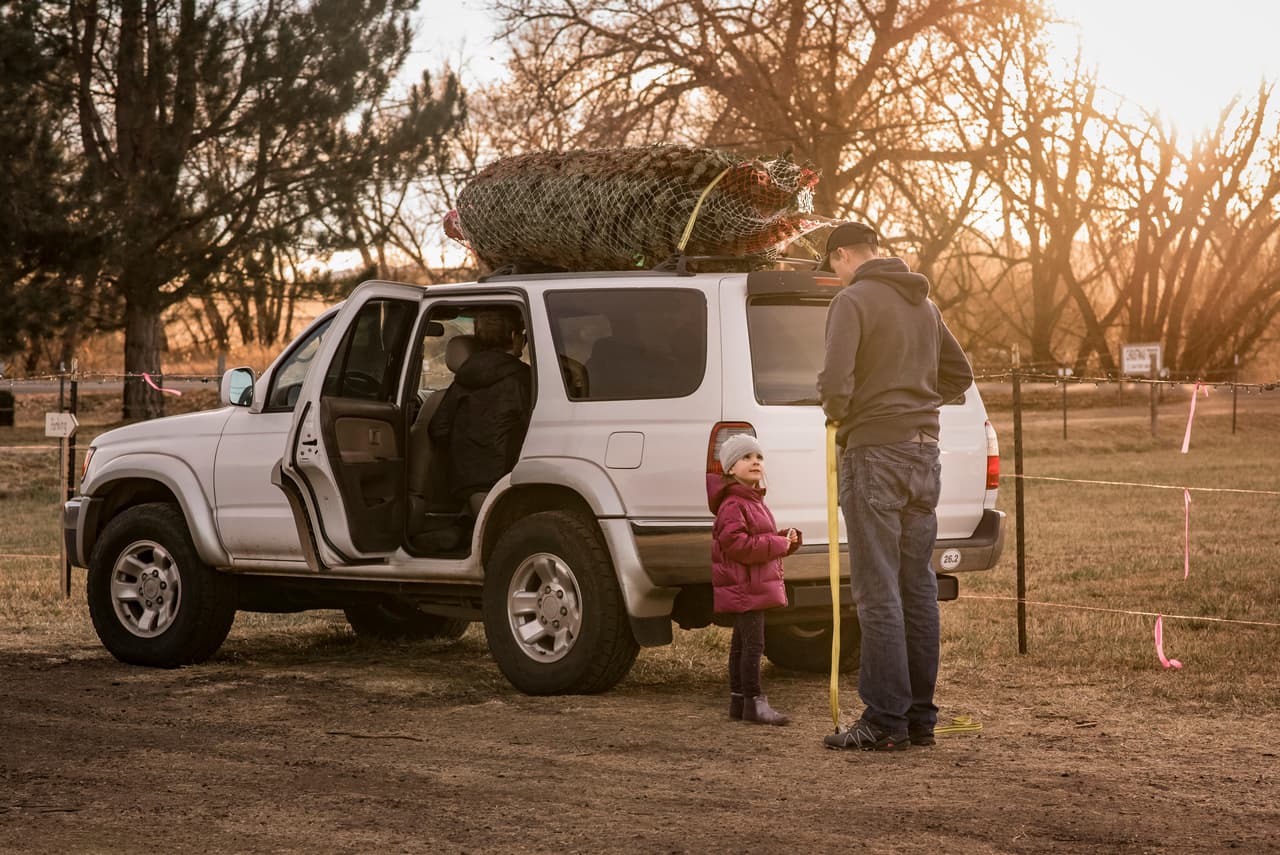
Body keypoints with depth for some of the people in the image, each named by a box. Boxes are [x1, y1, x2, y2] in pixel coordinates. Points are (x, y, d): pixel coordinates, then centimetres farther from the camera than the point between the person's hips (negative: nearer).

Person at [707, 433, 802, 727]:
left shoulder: (753, 501, 19)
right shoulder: (733, 504, -15)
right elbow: (737, 544, -25)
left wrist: (786, 539, 5)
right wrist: (778, 544, -20)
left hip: (755, 586, 11)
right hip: (744, 586, -11)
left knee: (742, 643, 13)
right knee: (753, 643, -11)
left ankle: (738, 702, 18)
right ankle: (754, 702, -11)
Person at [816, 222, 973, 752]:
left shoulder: (853, 300, -8)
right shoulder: (924, 303, 17)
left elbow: (835, 379, -20)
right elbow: (959, 374, 24)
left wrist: (836, 411, -1)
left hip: (873, 451, -8)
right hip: (923, 449, 8)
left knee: (877, 591, -6)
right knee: (918, 586, 9)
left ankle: (885, 721, -7)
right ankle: (920, 717, 12)